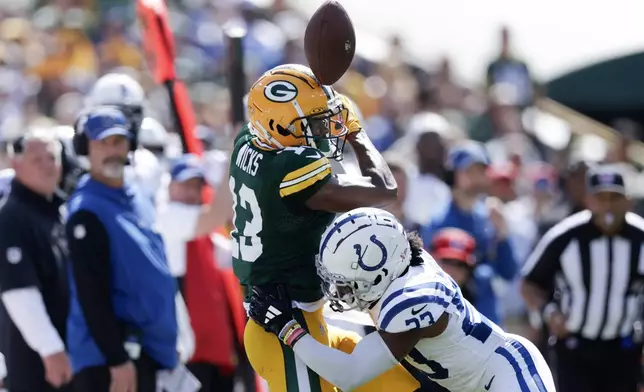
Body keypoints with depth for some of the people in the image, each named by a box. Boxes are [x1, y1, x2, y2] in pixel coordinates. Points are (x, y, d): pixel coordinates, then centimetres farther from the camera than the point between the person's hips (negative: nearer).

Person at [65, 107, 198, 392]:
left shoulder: (139, 202, 15)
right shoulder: (87, 212, -13)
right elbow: (92, 296, -18)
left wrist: (170, 346, 22)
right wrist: (117, 360, -22)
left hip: (147, 350, 10)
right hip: (106, 358, -10)